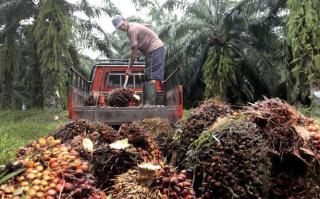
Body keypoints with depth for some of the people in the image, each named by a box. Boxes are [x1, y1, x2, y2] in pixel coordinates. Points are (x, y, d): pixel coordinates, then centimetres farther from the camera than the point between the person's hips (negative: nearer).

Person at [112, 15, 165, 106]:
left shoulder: (132, 30, -16)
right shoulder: (133, 25, 14)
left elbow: (134, 52, -16)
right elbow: (146, 26, 36)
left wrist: (129, 68, -9)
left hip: (155, 49, -10)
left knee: (151, 77, -18)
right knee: (147, 77, 9)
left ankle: (150, 103, -24)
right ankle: (145, 103, 10)